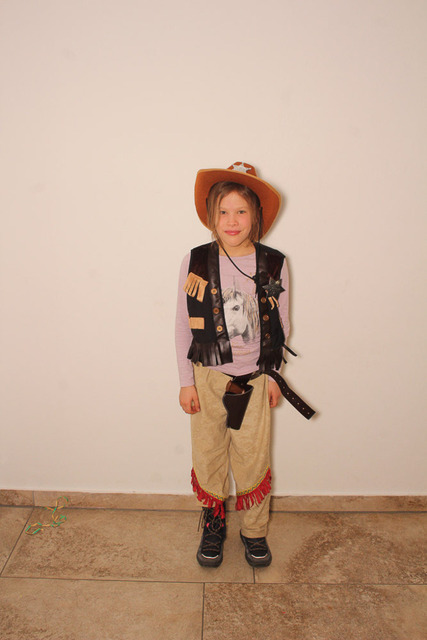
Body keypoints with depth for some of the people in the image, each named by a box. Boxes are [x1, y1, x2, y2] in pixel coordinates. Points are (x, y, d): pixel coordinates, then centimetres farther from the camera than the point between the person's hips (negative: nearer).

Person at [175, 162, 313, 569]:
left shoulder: (274, 265, -5)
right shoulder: (195, 263, -8)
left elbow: (280, 325, 4)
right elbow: (183, 326, -2)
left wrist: (273, 374, 4)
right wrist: (186, 382, -2)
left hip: (255, 378, 0)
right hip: (208, 377, 0)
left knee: (253, 459, 10)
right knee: (209, 455, 12)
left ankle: (254, 531, 35)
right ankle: (213, 527, 37)